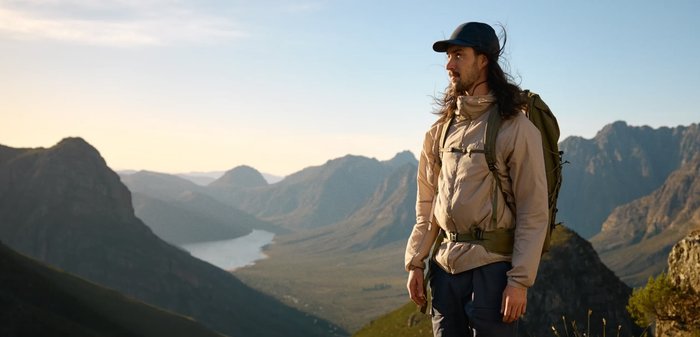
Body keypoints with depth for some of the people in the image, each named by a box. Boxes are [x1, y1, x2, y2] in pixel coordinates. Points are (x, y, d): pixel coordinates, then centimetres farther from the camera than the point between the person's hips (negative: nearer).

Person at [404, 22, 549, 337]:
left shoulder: (516, 128, -7)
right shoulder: (442, 128, 12)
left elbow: (534, 212, -9)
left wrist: (520, 281, -14)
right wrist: (415, 263, 10)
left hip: (492, 267, -6)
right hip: (445, 265, 6)